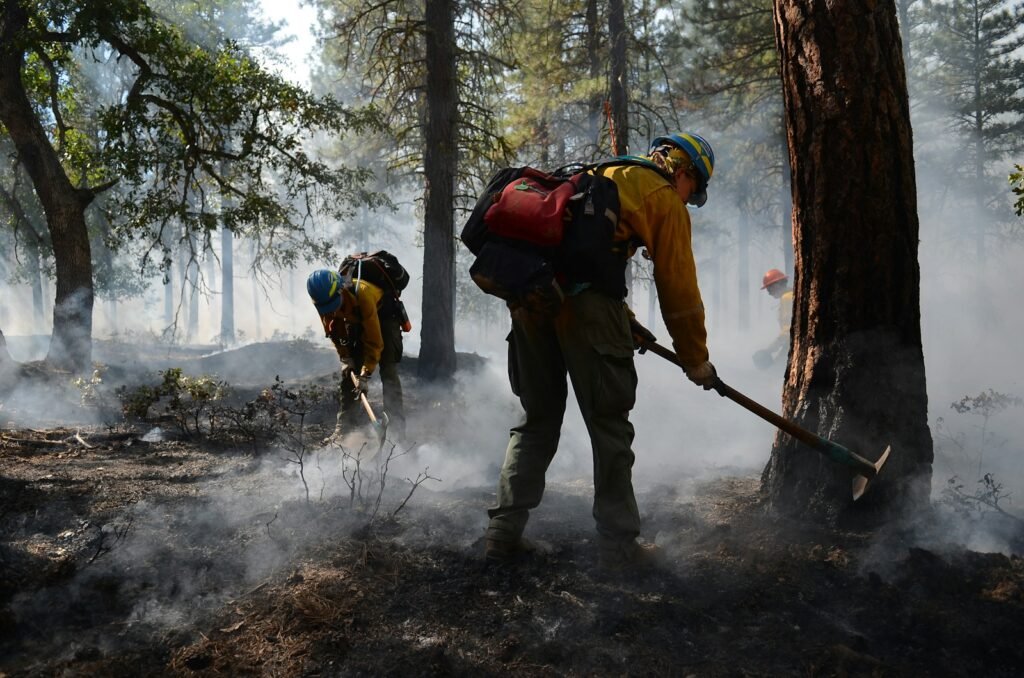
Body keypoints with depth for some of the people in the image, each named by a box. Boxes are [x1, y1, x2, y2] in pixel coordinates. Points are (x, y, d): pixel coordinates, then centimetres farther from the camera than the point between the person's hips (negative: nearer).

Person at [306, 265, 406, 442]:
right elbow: (334, 333, -5)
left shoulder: (362, 293, -41)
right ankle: (344, 427, 1)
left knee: (388, 372, -16)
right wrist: (346, 358, -11)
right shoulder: (324, 302, -24)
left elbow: (374, 340, -36)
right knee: (348, 372, -3)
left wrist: (366, 374, -35)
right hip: (355, 322, 5)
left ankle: (397, 428, -18)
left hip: (383, 317, -5)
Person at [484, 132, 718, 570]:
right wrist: (696, 360, 18)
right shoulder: (664, 198, 10)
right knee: (609, 423, 4)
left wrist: (626, 322, 37)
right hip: (584, 300, -7)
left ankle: (504, 532, 14)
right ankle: (618, 544, 9)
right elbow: (678, 288, 8)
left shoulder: (601, 175, 33)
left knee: (538, 418, 16)